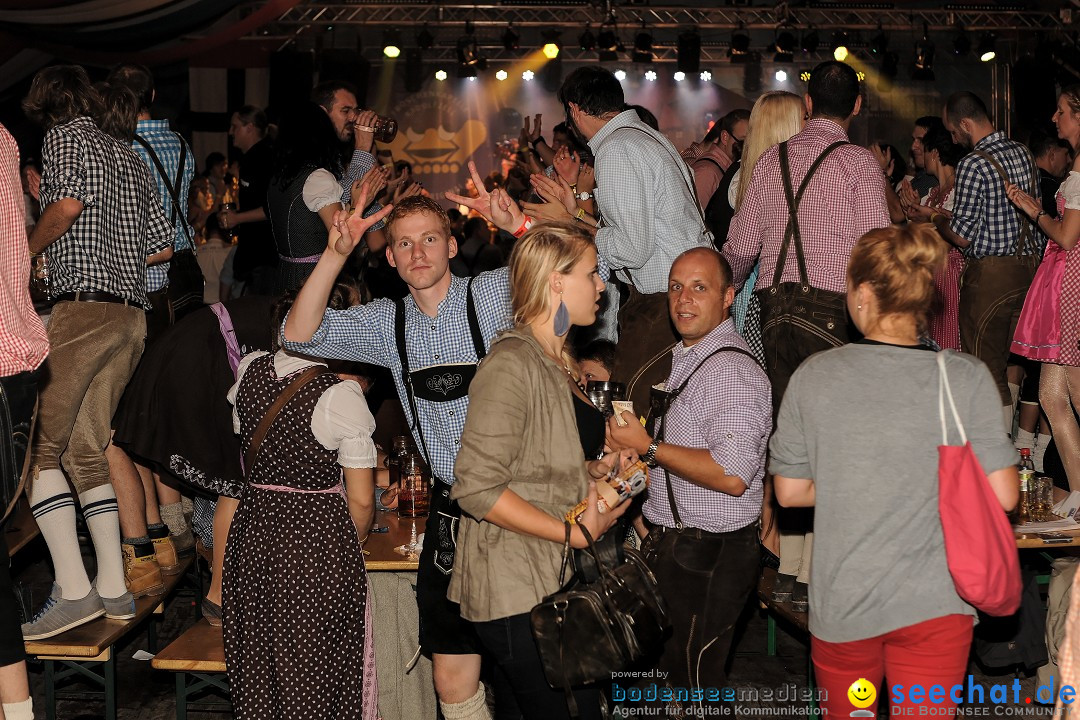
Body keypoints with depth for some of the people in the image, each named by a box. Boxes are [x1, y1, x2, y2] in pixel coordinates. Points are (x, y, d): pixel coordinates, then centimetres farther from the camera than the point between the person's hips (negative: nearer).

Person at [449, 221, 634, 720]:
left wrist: (596, 470, 8)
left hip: (564, 581, 9)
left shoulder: (557, 364, 16)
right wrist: (577, 532, -18)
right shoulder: (511, 364, -14)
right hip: (517, 590, -9)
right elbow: (478, 487, -21)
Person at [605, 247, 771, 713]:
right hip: (673, 547, 10)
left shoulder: (732, 371, -18)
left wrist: (648, 448, -20)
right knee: (670, 676, 17)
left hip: (709, 558, -10)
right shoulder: (686, 359, 15)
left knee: (696, 687, -3)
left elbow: (732, 476, -28)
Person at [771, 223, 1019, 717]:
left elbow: (790, 491, -1)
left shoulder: (813, 377, -8)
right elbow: (1002, 496, -9)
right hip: (935, 604, -1)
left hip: (841, 605, 1)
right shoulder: (968, 379, -11)